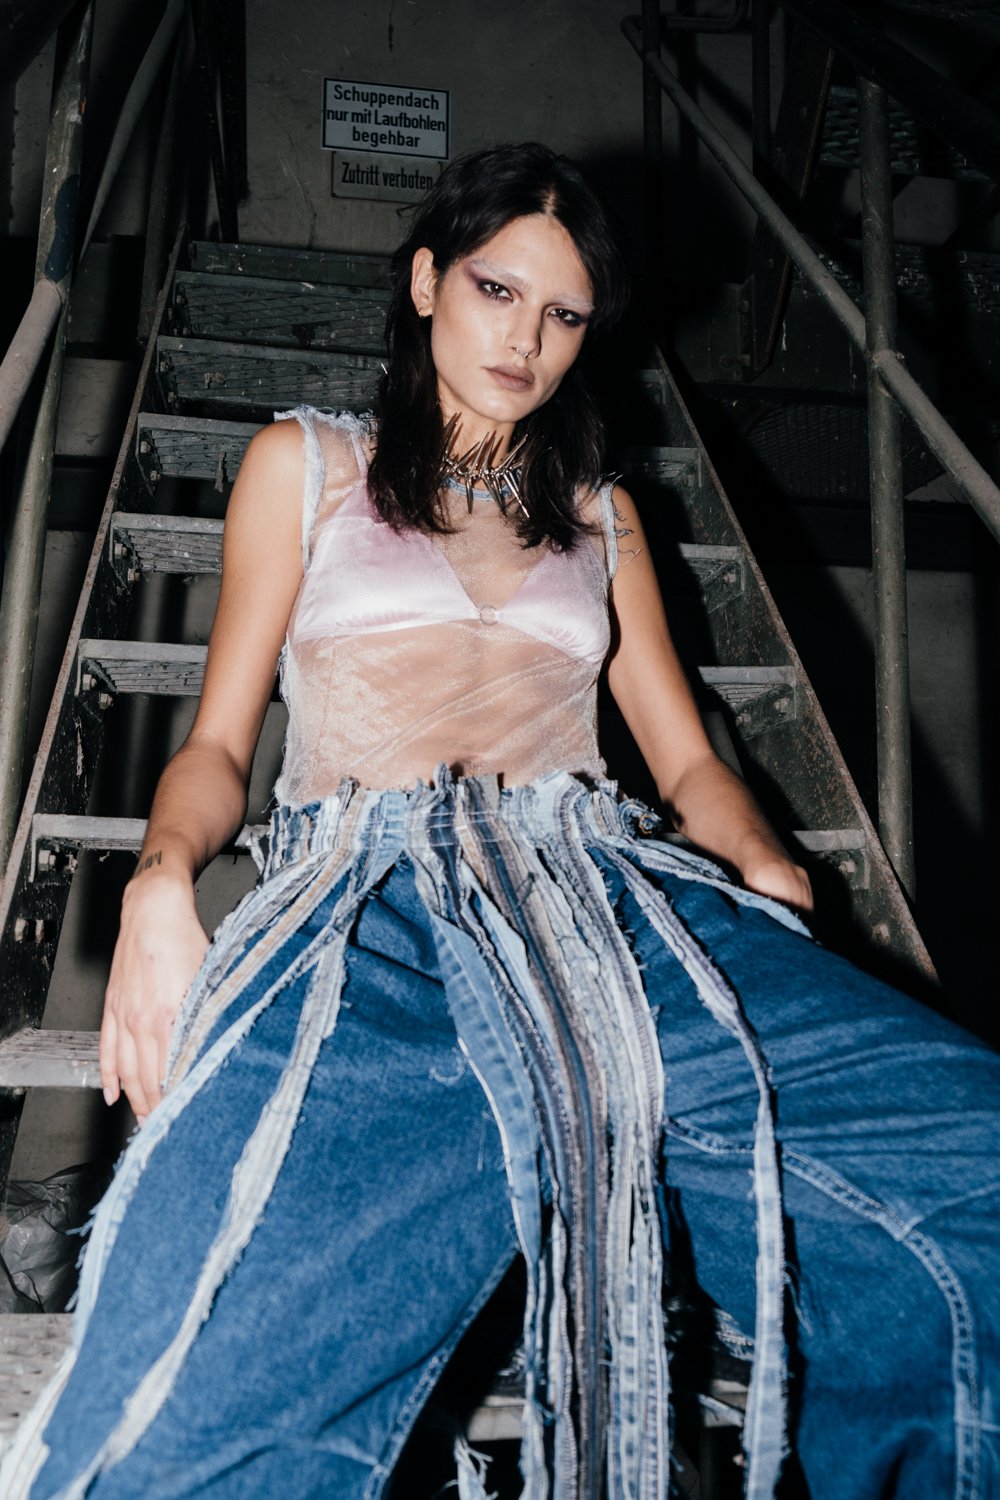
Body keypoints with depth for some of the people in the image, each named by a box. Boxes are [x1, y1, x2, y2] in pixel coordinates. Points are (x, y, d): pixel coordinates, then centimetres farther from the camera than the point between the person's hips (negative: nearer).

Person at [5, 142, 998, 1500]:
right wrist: (162, 881, -7)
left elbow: (687, 758, 23)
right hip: (369, 905, -3)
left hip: (606, 894, 4)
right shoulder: (302, 466, 22)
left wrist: (770, 874, 0)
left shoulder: (599, 512, 29)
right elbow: (219, 742, 16)